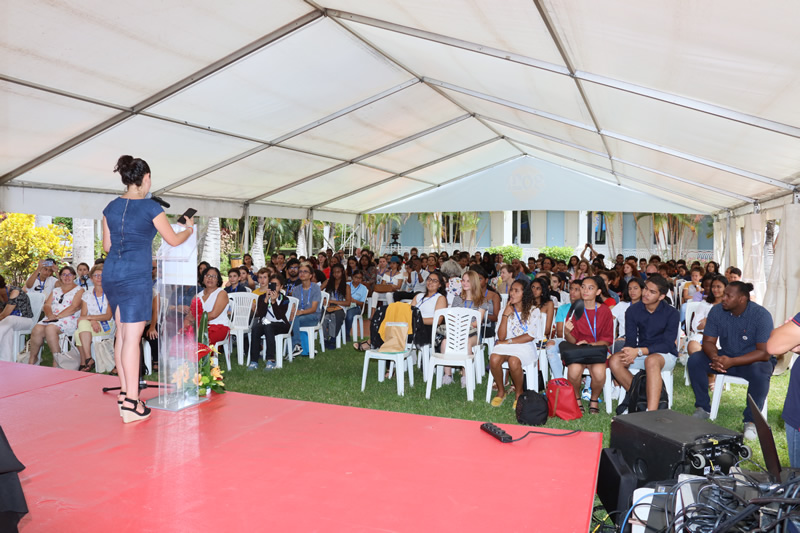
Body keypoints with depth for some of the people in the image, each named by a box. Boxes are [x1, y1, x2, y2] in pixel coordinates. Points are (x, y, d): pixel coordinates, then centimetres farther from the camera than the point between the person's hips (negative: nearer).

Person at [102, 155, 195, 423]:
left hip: (111, 273, 7)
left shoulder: (111, 207, 11)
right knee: (133, 337, -7)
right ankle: (131, 403, -5)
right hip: (136, 276, -7)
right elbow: (173, 240, 2)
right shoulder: (149, 207, -6)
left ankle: (124, 393, 21)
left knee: (122, 334, 14)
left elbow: (107, 245, 18)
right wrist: (189, 229, 23)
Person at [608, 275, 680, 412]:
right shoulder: (633, 310, 1)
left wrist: (639, 351, -30)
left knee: (651, 360, -39)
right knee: (614, 360, -24)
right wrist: (629, 352, -28)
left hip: (665, 355, -4)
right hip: (641, 354, 4)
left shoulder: (671, 313, -10)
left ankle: (652, 412, -47)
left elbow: (667, 344, -17)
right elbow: (630, 339, -2)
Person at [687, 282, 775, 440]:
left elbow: (765, 353, -25)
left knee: (760, 372, -37)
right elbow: (708, 341, -5)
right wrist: (714, 357, -30)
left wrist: (732, 362, -36)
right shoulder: (717, 311, -9)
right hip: (725, 357, 4)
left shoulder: (761, 315, -21)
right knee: (695, 360, -19)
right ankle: (703, 408, -2)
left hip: (753, 360, -4)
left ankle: (751, 420, -16)